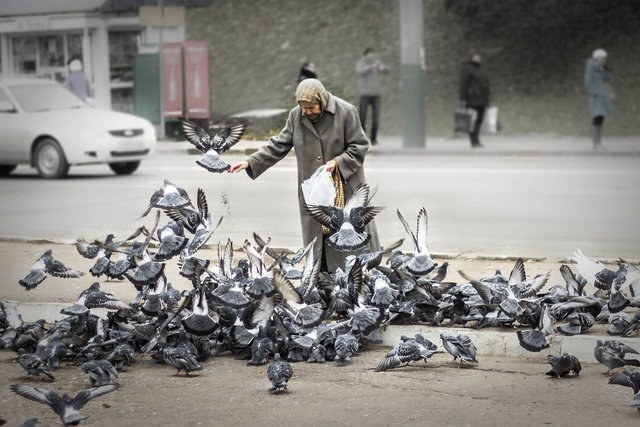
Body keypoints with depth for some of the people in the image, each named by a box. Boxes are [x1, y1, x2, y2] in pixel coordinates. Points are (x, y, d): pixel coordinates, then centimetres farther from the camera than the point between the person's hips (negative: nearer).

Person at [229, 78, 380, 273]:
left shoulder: (346, 112, -9)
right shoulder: (296, 116, 1)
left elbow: (359, 147, -5)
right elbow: (278, 145, 5)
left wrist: (337, 162, -19)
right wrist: (250, 162, -4)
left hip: (345, 188, -3)